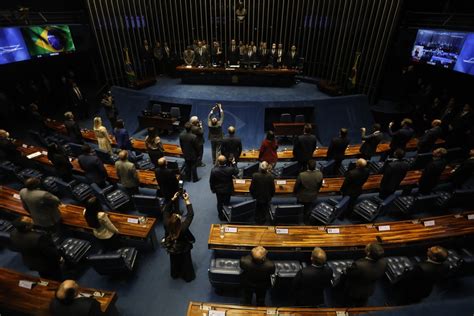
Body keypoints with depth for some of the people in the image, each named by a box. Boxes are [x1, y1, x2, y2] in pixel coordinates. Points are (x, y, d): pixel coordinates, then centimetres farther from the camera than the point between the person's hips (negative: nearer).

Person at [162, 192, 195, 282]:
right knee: (186, 262, 26)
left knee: (174, 261, 32)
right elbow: (191, 214, -38)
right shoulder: (183, 227, -44)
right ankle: (187, 276, 50)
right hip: (183, 249, -3)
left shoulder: (167, 224, -35)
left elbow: (166, 211, -23)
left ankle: (175, 274, 59)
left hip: (172, 248, 3)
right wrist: (187, 200, -37)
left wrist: (173, 199, -25)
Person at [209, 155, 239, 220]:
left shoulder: (214, 170, -27)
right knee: (227, 203, 21)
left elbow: (211, 181, -13)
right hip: (228, 190, 1)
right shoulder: (230, 169, -27)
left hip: (218, 190, 0)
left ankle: (221, 216, 38)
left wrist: (213, 189, 4)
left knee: (220, 203, 21)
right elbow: (236, 172, -2)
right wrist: (234, 163, 9)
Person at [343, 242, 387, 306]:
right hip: (369, 291, 4)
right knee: (361, 306, 35)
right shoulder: (383, 262, -31)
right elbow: (380, 275, -9)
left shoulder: (358, 265, -47)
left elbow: (348, 274, -26)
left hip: (354, 291, -4)